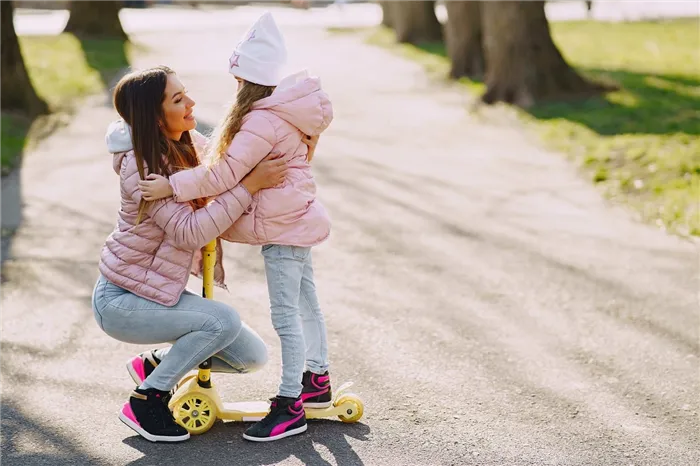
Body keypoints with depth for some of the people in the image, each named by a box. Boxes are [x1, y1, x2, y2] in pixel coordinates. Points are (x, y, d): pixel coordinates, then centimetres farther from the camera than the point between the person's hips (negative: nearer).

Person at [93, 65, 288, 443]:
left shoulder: (190, 144, -1)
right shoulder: (140, 166, -24)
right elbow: (189, 231, -32)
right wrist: (250, 185, -32)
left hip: (157, 289, 8)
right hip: (120, 299, -8)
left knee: (252, 357, 1)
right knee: (222, 321, -28)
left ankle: (153, 365, 17)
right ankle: (144, 402, -11)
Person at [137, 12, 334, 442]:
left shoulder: (265, 121, -23)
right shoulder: (284, 110, 9)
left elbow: (225, 172, -28)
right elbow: (239, 161, 13)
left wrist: (173, 186, -25)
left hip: (283, 227, -11)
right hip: (297, 217, 11)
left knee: (286, 314, -5)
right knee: (305, 302, 20)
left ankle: (290, 407, 1)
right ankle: (318, 381, 34)